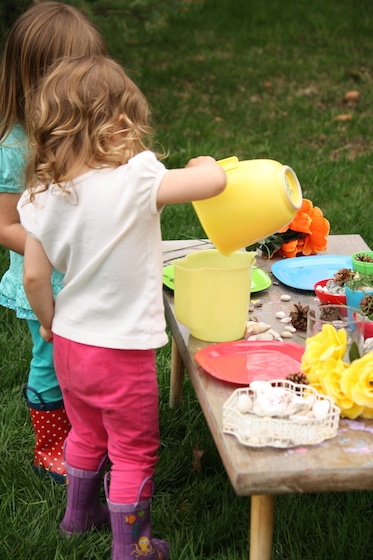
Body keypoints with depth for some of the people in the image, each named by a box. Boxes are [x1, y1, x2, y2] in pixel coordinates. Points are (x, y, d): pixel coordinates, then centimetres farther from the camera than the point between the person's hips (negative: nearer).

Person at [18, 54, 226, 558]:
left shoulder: (42, 195, -7)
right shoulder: (135, 178, -24)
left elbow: (34, 278, -3)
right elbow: (215, 181, -25)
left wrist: (49, 323, 16)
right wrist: (202, 163, -1)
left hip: (67, 343, 6)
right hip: (122, 351, -6)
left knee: (85, 434, 29)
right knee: (135, 453, 13)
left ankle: (76, 515, 50)